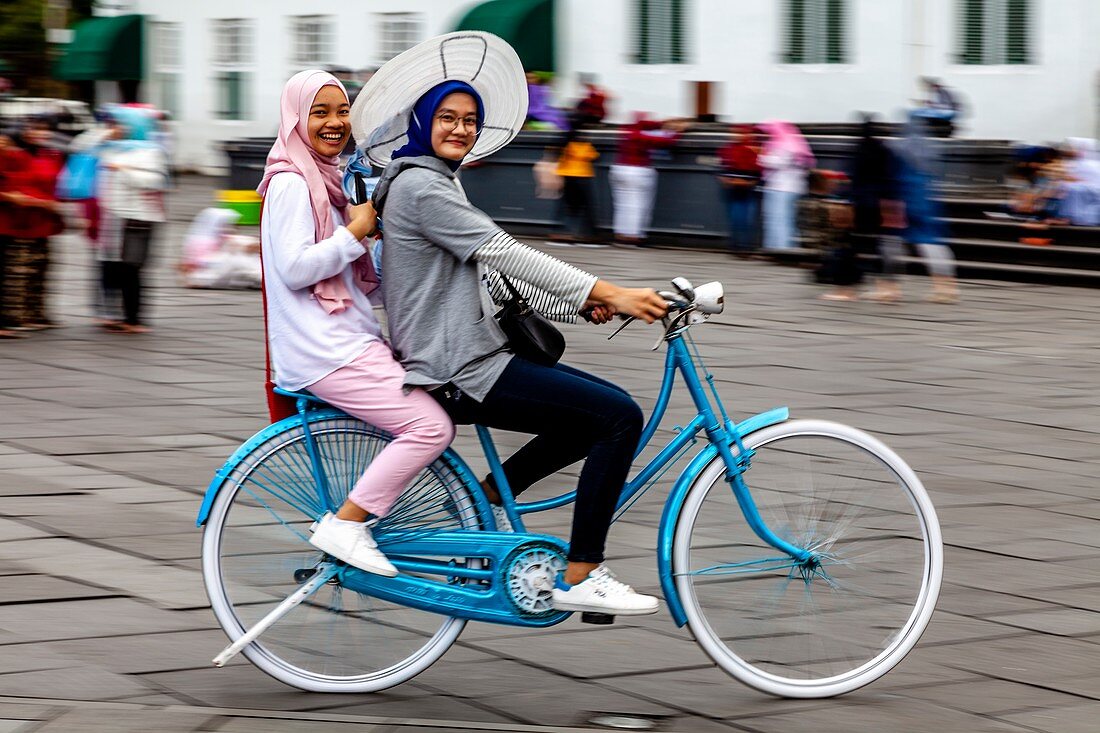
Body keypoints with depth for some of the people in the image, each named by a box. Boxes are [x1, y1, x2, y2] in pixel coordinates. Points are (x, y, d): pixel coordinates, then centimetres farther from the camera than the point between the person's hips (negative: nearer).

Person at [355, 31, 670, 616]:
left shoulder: (440, 185, 21)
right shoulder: (418, 186, -12)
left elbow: (498, 277, 18)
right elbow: (505, 253, -20)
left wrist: (583, 304, 4)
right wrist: (606, 292, -23)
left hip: (471, 359, 10)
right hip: (459, 374, -10)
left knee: (604, 413, 13)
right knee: (620, 417, -14)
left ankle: (481, 501, 13)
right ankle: (579, 579, -12)